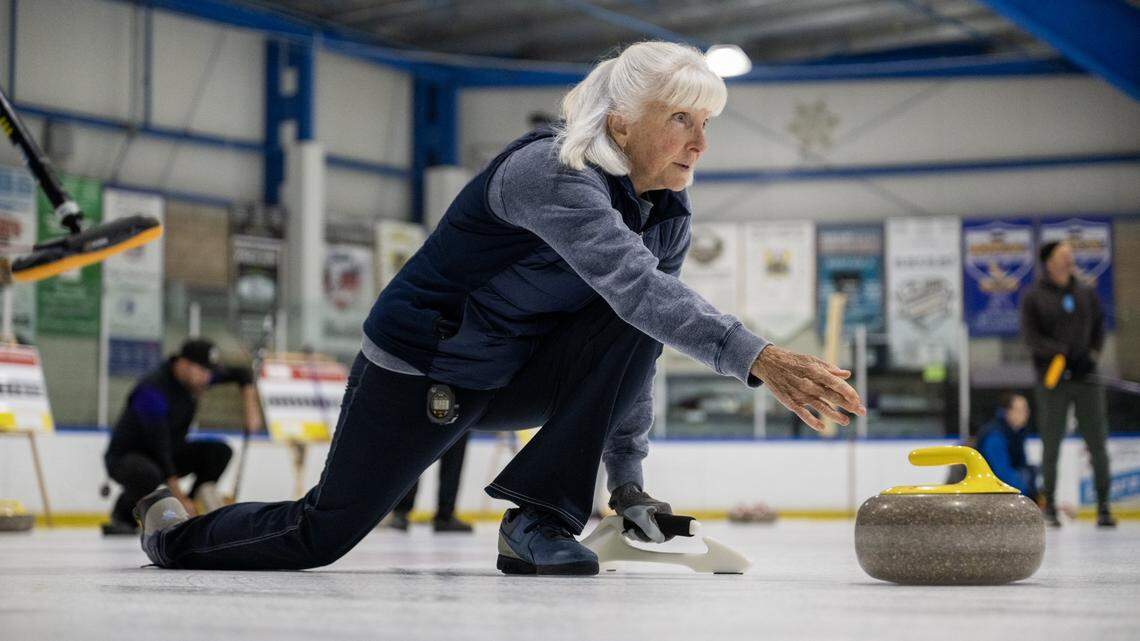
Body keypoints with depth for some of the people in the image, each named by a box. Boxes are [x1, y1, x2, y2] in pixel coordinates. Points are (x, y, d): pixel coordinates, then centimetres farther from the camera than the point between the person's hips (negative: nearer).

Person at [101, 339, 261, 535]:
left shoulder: (196, 374, -7)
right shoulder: (153, 391, -30)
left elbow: (242, 373, 8)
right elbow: (158, 445, -33)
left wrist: (251, 408, -9)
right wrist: (179, 496, -34)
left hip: (169, 455, 7)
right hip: (124, 458, -7)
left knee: (219, 451, -11)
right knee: (148, 476, -41)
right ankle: (122, 516, -11)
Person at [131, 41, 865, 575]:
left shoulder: (669, 213, -4)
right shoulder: (551, 174, -30)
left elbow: (639, 347, 4)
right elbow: (634, 284, -47)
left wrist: (628, 479, 2)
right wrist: (756, 358, -56)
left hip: (515, 375, 7)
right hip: (418, 369, -7)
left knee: (630, 328, -20)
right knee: (318, 538, 0)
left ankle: (540, 518, -15)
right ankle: (173, 530, 30)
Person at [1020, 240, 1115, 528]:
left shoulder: (1087, 293, 11)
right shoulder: (1033, 297, 0)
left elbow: (1099, 325, 16)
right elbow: (1031, 337, -7)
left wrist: (1094, 352, -1)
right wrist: (1065, 353, -17)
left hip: (1087, 377, 3)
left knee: (1097, 444, -1)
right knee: (1051, 446, 3)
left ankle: (1103, 506, 6)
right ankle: (1050, 506, 15)